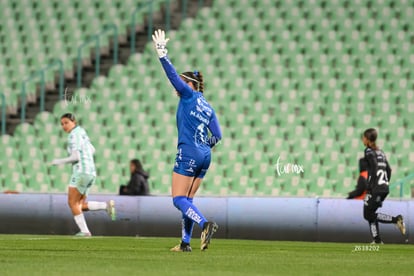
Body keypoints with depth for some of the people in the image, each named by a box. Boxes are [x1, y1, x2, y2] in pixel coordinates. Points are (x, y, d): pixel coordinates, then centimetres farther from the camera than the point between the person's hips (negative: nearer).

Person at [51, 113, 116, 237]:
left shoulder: (73, 136, -11)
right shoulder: (81, 132, 18)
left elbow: (75, 157, -19)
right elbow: (92, 150, 28)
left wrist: (59, 161, -7)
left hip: (81, 172, -9)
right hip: (91, 172, 9)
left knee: (72, 202, -3)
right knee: (80, 206, 10)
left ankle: (84, 231, -8)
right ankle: (107, 205, -3)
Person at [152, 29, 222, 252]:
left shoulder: (189, 95, -1)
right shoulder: (207, 107, 17)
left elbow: (172, 75, -9)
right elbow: (217, 136, 13)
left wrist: (162, 53, -7)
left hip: (188, 153, -8)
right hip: (204, 156, 8)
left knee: (178, 199, -8)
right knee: (187, 200, 12)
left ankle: (205, 224, -29)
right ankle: (185, 243, 9)